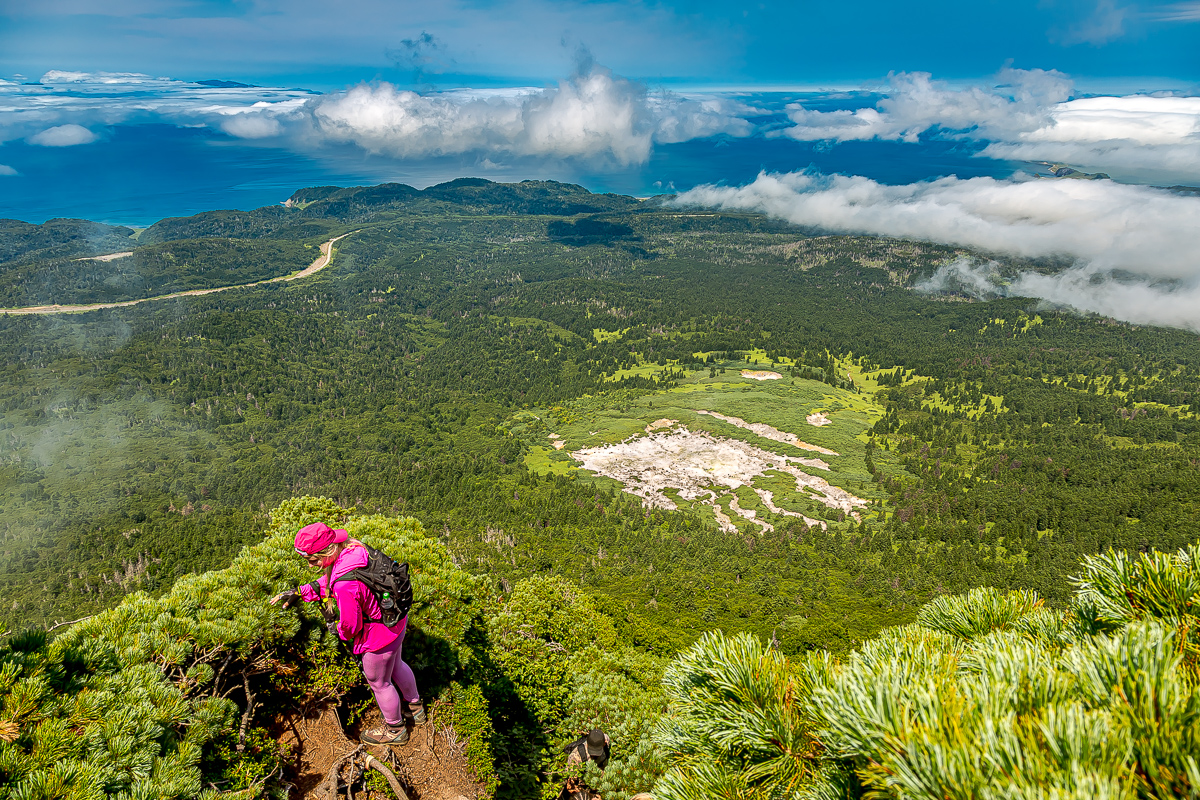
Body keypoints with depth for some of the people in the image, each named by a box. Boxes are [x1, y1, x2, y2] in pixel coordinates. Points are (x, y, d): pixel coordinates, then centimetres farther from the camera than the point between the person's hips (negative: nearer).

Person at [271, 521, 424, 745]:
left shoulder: (346, 585, -38)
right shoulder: (353, 549, -12)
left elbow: (350, 626, -24)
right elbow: (327, 582, 7)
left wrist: (335, 627, -2)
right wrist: (299, 593, 3)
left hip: (380, 634, -8)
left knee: (378, 682, 19)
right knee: (395, 665, 32)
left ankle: (395, 729, 44)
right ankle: (416, 708, 56)